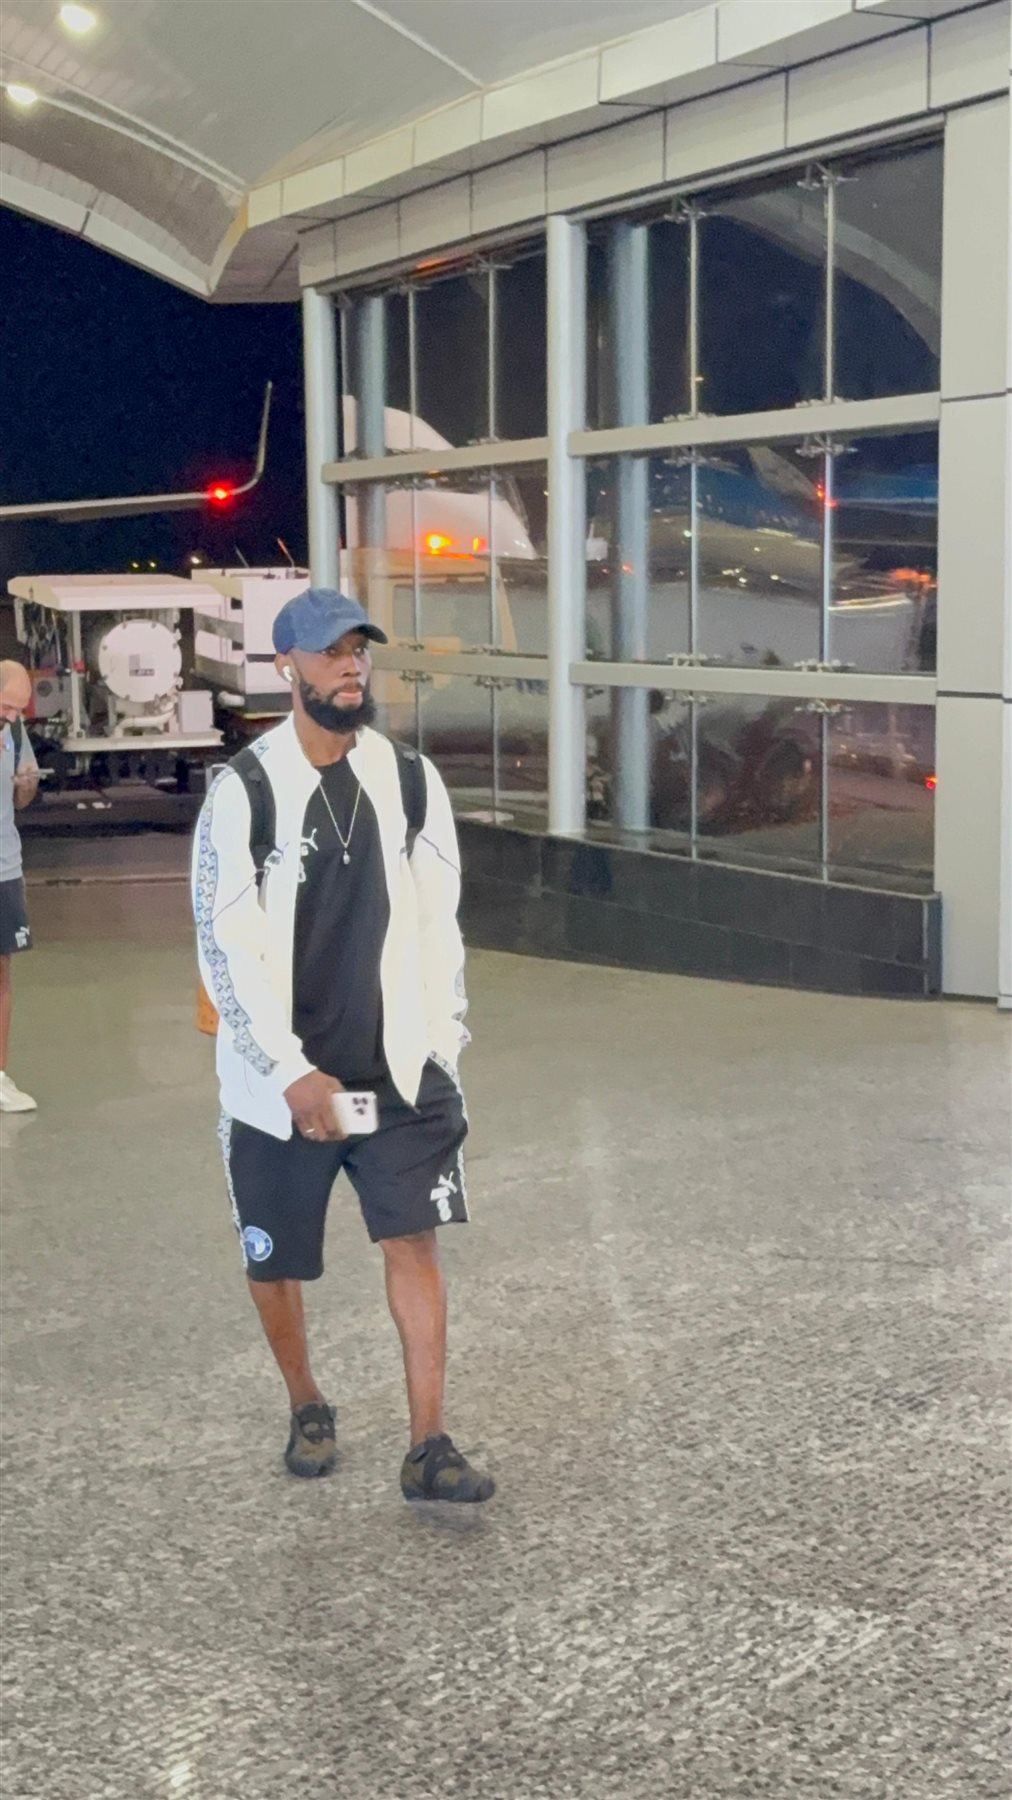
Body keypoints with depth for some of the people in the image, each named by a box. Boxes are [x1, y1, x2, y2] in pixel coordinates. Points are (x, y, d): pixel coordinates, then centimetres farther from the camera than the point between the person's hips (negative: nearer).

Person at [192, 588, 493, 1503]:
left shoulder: (409, 779, 1)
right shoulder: (244, 791, -11)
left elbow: (438, 922, 7)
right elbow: (226, 948, -13)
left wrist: (443, 1043, 3)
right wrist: (292, 1074, -18)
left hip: (399, 1067, 2)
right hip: (279, 1077, -2)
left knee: (415, 1241, -5)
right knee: (276, 1261, 11)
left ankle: (429, 1447, 2)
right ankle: (307, 1407, 36)